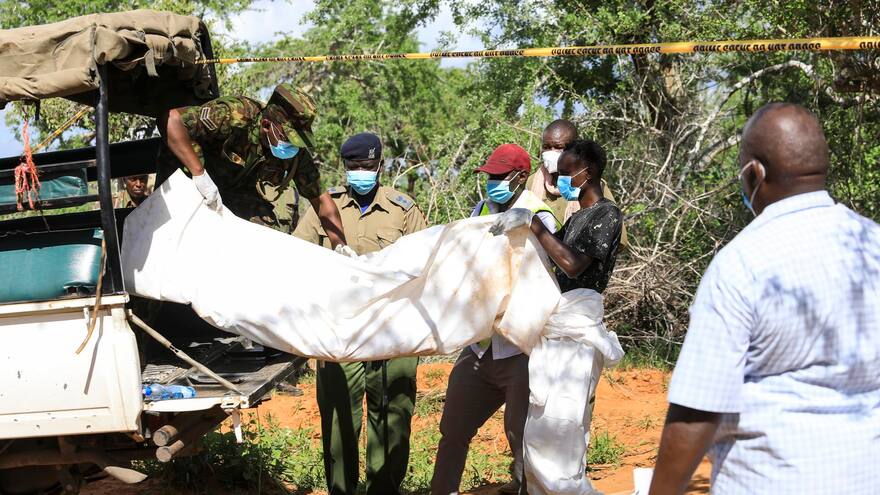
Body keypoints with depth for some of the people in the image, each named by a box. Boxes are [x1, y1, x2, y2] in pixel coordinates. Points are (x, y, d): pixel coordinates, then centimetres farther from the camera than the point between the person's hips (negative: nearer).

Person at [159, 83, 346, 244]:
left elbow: (320, 199, -9)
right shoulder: (234, 116, -37)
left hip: (238, 191, 4)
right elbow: (172, 120, -42)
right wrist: (199, 173, -45)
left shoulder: (298, 150, -18)